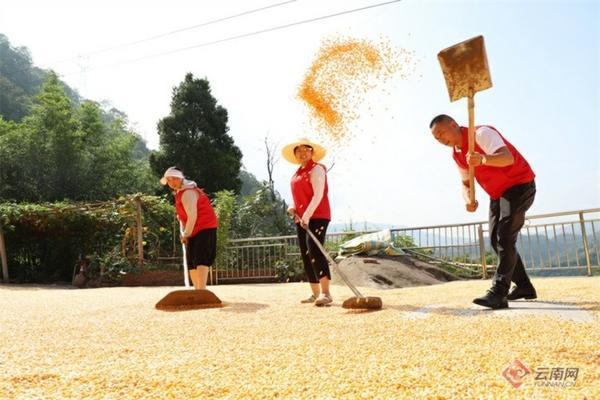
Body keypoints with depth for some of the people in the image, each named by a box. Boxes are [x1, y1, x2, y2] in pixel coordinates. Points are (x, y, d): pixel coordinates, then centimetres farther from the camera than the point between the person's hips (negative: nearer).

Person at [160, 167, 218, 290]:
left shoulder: (187, 193, -17)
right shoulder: (179, 192, 15)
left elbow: (192, 216, -23)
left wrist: (186, 234, -16)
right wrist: (184, 233, 6)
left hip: (204, 228, -10)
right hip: (193, 231, 10)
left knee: (201, 260, -18)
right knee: (192, 263, 10)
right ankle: (197, 290, 16)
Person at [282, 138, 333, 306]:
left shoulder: (316, 169, -5)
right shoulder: (298, 173, 19)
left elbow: (318, 195, -16)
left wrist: (307, 215, -24)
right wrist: (294, 208, 10)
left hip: (317, 217, -8)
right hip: (301, 219, 8)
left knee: (314, 251, -20)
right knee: (306, 256, 7)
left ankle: (326, 293, -21)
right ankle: (315, 294, 14)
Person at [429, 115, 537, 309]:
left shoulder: (481, 133, -21)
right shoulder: (456, 153, 5)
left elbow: (508, 157, -37)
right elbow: (466, 184, 8)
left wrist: (483, 159, -58)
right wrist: (468, 199, -15)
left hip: (520, 185, -9)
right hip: (498, 193, 9)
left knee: (505, 236, -19)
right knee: (496, 239, 7)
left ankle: (498, 294, -24)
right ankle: (524, 286, 20)